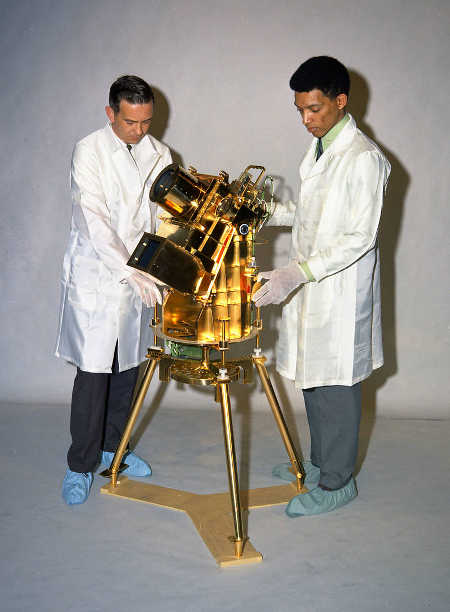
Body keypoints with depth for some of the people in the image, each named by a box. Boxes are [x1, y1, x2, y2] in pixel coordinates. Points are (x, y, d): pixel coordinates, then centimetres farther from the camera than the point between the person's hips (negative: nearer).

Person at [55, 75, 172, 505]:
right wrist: (131, 272, -26)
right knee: (93, 372, -3)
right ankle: (80, 465, 11)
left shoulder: (159, 154, 5)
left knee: (128, 367, 13)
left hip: (139, 278, 5)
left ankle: (112, 446, 31)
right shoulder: (89, 152, -10)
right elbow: (93, 221, -18)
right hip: (96, 278, -5)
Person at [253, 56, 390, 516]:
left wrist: (299, 272, -30)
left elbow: (360, 237, -22)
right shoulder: (319, 147, 11)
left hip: (341, 292, -9)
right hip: (308, 286, 9)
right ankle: (320, 461, 34)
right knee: (311, 377, 17)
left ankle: (337, 482, 16)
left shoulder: (364, 158, -18)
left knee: (336, 385, 1)